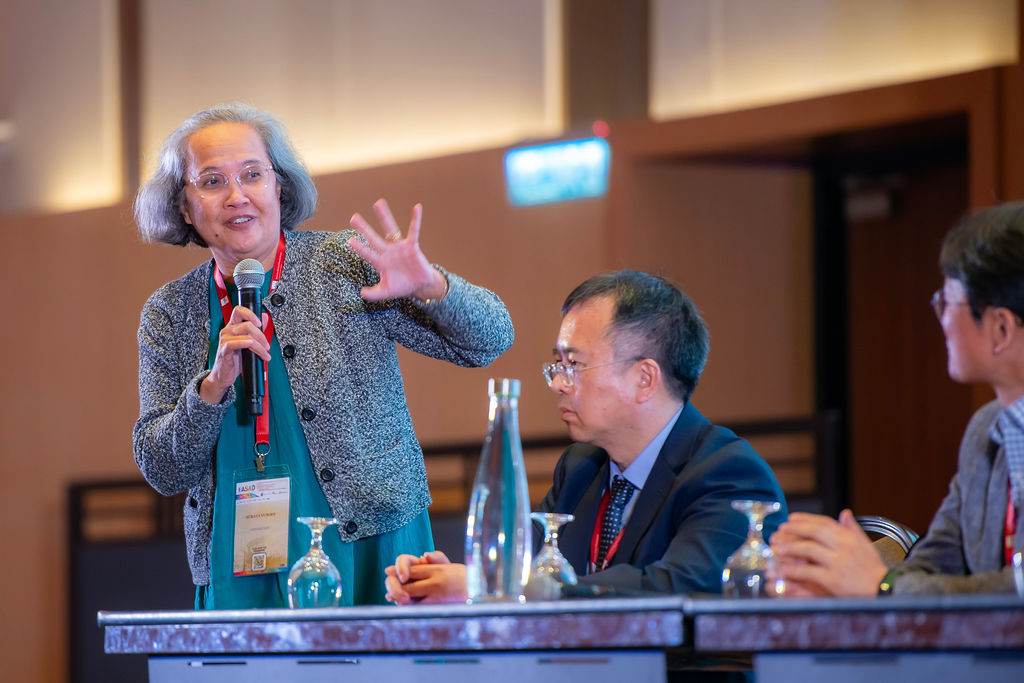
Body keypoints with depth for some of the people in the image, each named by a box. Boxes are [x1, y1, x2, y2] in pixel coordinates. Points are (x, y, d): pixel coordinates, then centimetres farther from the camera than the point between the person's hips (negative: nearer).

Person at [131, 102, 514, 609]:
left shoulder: (348, 264, -1)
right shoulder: (169, 314, 7)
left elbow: (491, 340, -1)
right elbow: (162, 473, 4)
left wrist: (428, 286, -21)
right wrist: (215, 385, -13)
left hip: (370, 555, -2)